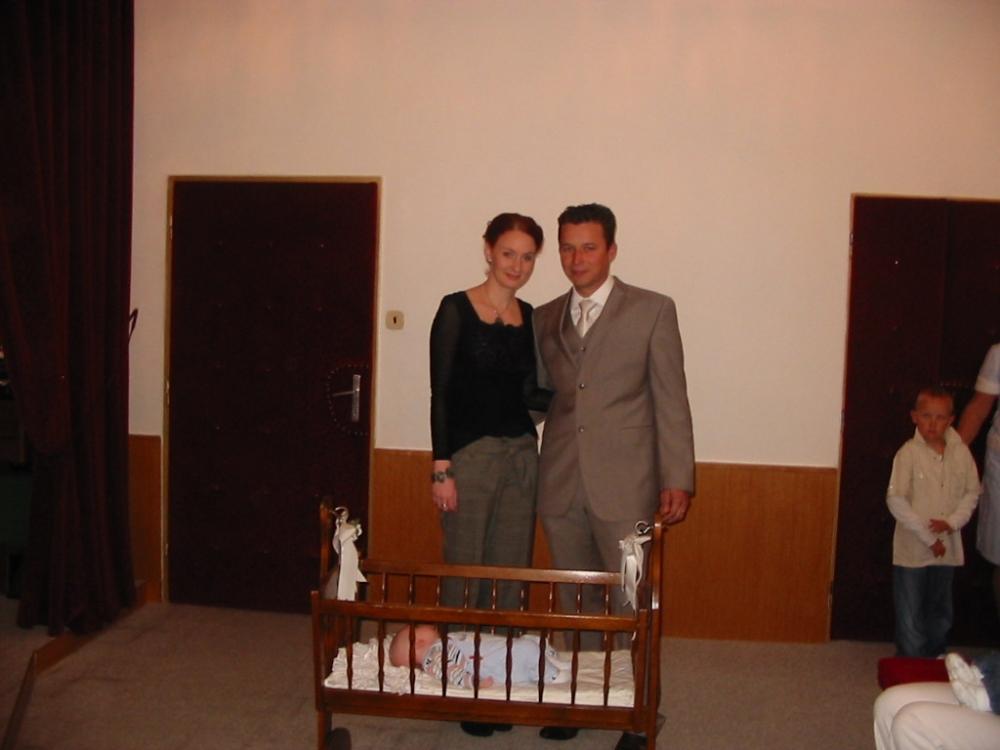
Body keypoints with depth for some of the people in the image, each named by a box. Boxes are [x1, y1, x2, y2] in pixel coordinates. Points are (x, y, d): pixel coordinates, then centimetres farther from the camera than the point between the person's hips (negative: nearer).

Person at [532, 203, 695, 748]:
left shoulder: (653, 311, -1)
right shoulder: (545, 318, 11)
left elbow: (671, 400, -3)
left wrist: (677, 478, -8)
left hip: (624, 486, -4)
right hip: (560, 486, 4)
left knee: (633, 608, 3)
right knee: (576, 605, 15)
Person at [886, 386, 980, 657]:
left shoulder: (961, 452, -3)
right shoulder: (909, 453, -14)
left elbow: (972, 492, 5)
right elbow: (895, 500, -17)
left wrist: (952, 522, -12)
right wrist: (927, 536, -16)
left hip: (947, 547, 4)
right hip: (912, 549, -4)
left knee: (941, 614, 19)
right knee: (910, 615, 5)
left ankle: (935, 661, 37)